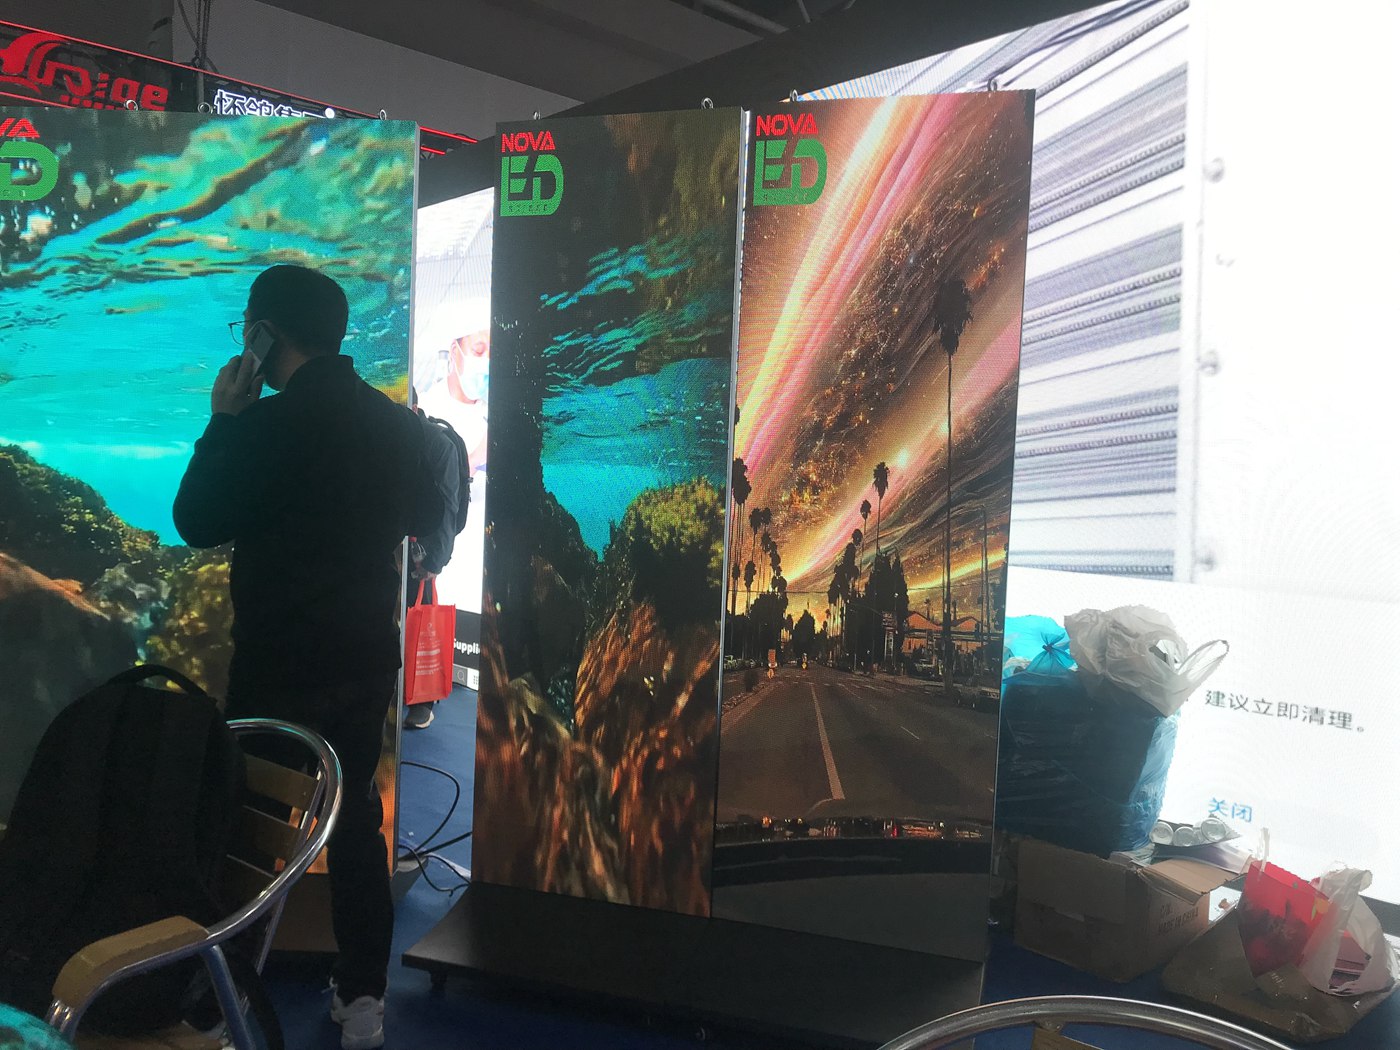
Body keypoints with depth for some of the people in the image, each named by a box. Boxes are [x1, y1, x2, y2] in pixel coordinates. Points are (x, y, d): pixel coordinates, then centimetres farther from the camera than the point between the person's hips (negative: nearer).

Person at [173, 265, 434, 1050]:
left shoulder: (269, 425, -18)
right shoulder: (397, 422, 0)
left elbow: (197, 522, -8)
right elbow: (420, 517, 13)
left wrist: (223, 422, -1)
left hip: (278, 665, -5)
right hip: (367, 660, 5)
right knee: (358, 823, 14)